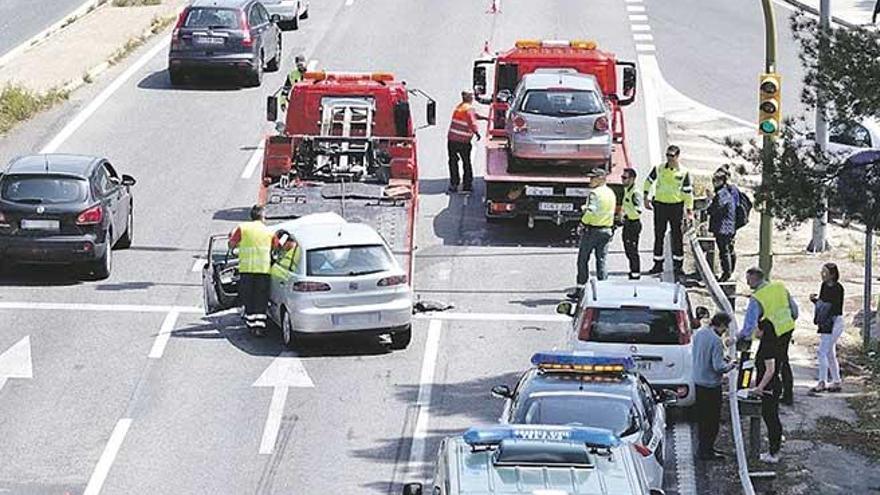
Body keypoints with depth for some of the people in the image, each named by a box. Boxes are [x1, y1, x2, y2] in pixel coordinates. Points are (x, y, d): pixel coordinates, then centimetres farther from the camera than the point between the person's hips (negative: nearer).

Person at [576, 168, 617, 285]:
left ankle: (581, 286, 2)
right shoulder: (611, 193, 11)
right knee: (601, 260, 9)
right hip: (607, 230, 7)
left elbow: (590, 211, -21)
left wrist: (582, 224, -10)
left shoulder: (595, 193, -14)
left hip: (592, 230, -7)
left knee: (583, 259, 3)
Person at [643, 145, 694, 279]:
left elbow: (688, 192, 0)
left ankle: (678, 266, 9)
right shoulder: (659, 169, 1)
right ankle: (658, 265, 13)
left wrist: (689, 210, -2)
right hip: (660, 205, 2)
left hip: (676, 205, -2)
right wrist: (646, 197, 9)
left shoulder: (683, 172, -3)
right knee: (658, 236, 5)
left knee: (677, 237, 1)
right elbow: (649, 181, 16)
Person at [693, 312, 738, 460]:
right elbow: (718, 367, -25)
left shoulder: (698, 334, 4)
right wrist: (730, 365, -4)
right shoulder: (716, 341, -23)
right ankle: (705, 451, 6)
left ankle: (703, 447, 27)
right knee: (712, 419, 2)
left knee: (702, 417, 18)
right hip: (711, 385, -9)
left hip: (698, 381, 9)